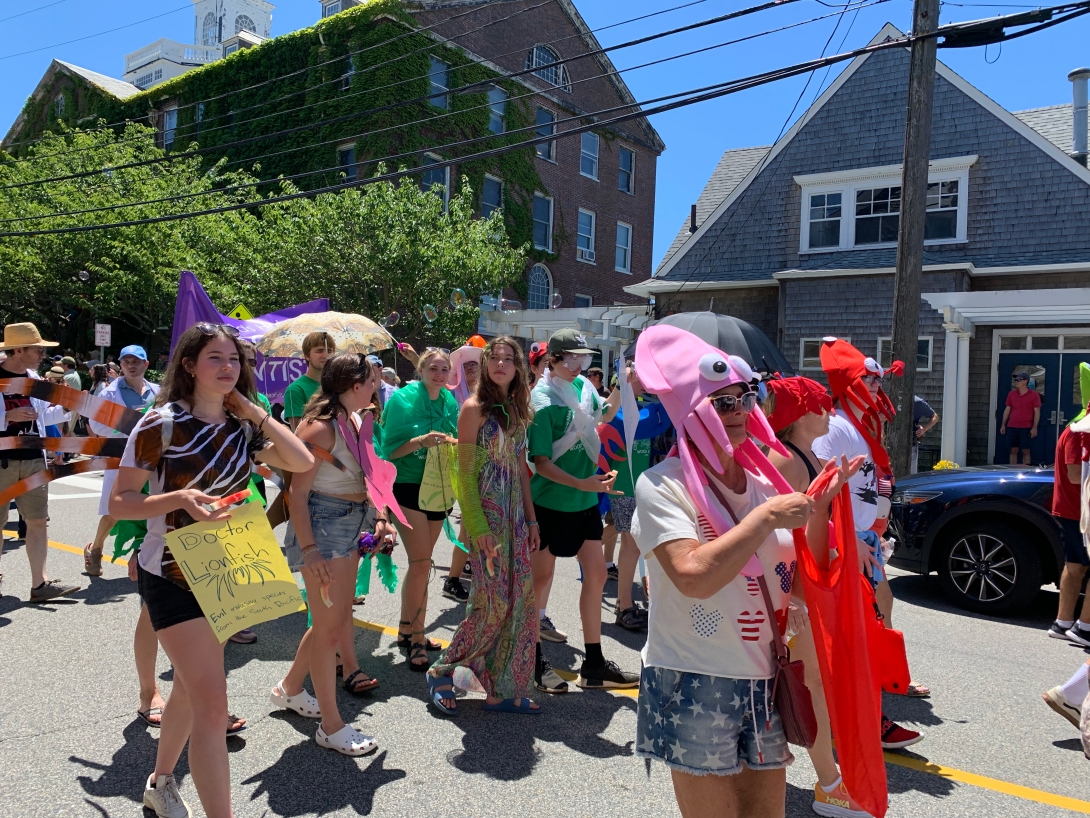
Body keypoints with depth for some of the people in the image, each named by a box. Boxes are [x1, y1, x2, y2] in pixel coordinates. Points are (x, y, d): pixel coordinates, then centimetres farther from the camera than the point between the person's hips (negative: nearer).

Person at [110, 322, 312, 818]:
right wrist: (179, 498, -29)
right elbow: (119, 503, -13)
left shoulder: (241, 429, 2)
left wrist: (255, 412, -9)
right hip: (172, 575, -6)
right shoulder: (162, 424, -14)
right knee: (211, 702, -11)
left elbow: (302, 461, -8)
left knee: (191, 685, 22)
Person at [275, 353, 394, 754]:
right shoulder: (321, 428, -18)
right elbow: (297, 492, -19)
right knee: (330, 625, -1)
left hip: (352, 525, 9)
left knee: (337, 618, 18)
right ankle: (331, 727, 13)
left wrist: (379, 516, 2)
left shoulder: (356, 422, 8)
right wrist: (308, 548, -23)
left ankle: (290, 689, 40)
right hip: (324, 525, -9)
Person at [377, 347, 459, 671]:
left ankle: (406, 629, 27)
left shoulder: (449, 401, 5)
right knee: (421, 562, -12)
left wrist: (452, 442, -8)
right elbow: (390, 449, -10)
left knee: (420, 562, 13)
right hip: (407, 487, -6)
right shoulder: (402, 399, -10)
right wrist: (422, 441, -25)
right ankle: (417, 639, 1)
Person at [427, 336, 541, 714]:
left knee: (520, 598, 7)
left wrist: (531, 518, 12)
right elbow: (466, 473, -12)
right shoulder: (475, 407, -9)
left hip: (514, 513, 7)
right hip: (485, 513, -7)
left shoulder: (516, 410, 11)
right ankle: (443, 672, 16)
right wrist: (480, 528, -17)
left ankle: (504, 689, 19)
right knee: (494, 601, -5)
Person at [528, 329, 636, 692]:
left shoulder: (583, 386, 4)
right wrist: (582, 484, -27)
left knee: (596, 574, 10)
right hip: (551, 502, -7)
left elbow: (603, 414, 25)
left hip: (586, 501, 8)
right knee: (542, 576, 6)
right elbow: (542, 462, -18)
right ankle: (535, 659, 22)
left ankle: (593, 664, 23)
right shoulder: (542, 400, -17)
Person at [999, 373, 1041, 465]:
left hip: (1026, 428, -3)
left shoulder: (1034, 394, -2)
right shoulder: (1012, 394, 10)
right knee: (1013, 450, 5)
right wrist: (1003, 425, 9)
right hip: (1011, 427, 3)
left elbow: (1037, 412, -3)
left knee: (1025, 451, 0)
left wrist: (1034, 427, -9)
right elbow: (1007, 409, 14)